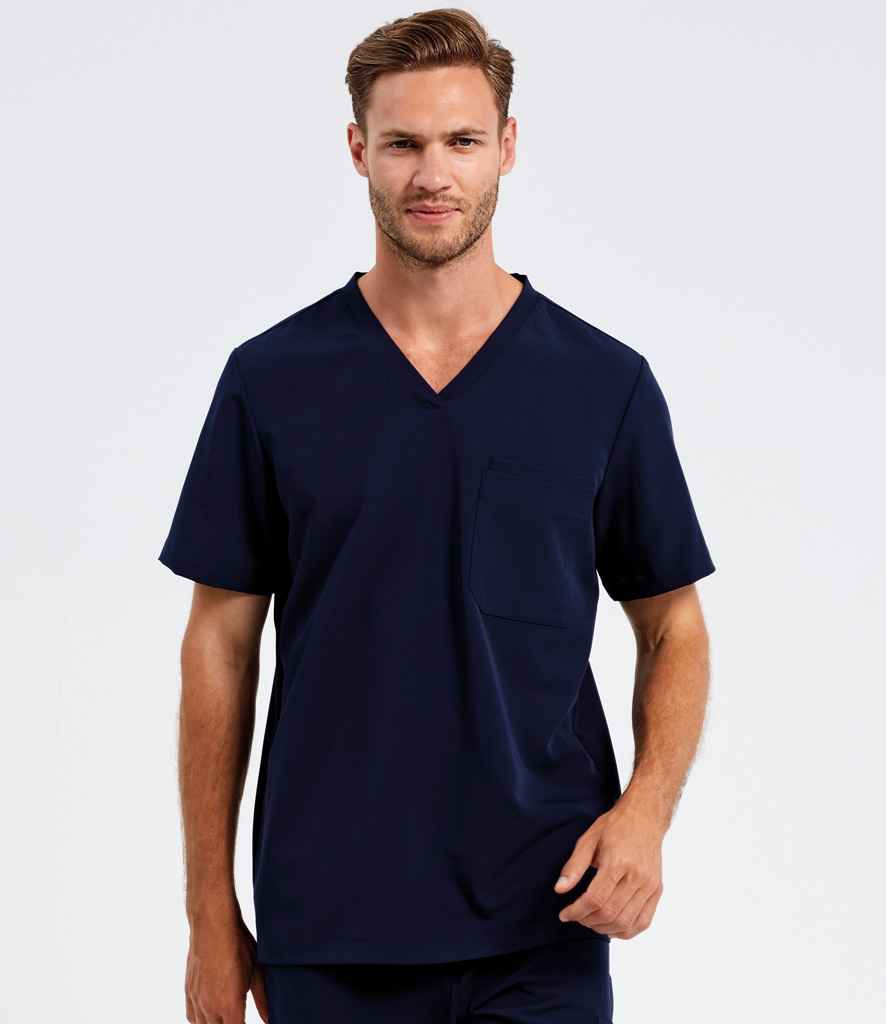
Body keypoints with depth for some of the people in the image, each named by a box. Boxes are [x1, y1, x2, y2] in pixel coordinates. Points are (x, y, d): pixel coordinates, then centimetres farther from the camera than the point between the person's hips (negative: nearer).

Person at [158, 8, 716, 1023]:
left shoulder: (604, 383, 0)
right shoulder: (271, 379, 1)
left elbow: (672, 627, 7)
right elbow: (221, 642, 4)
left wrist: (645, 810, -12)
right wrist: (211, 909, 1)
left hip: (540, 927, 0)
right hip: (329, 928, 1)